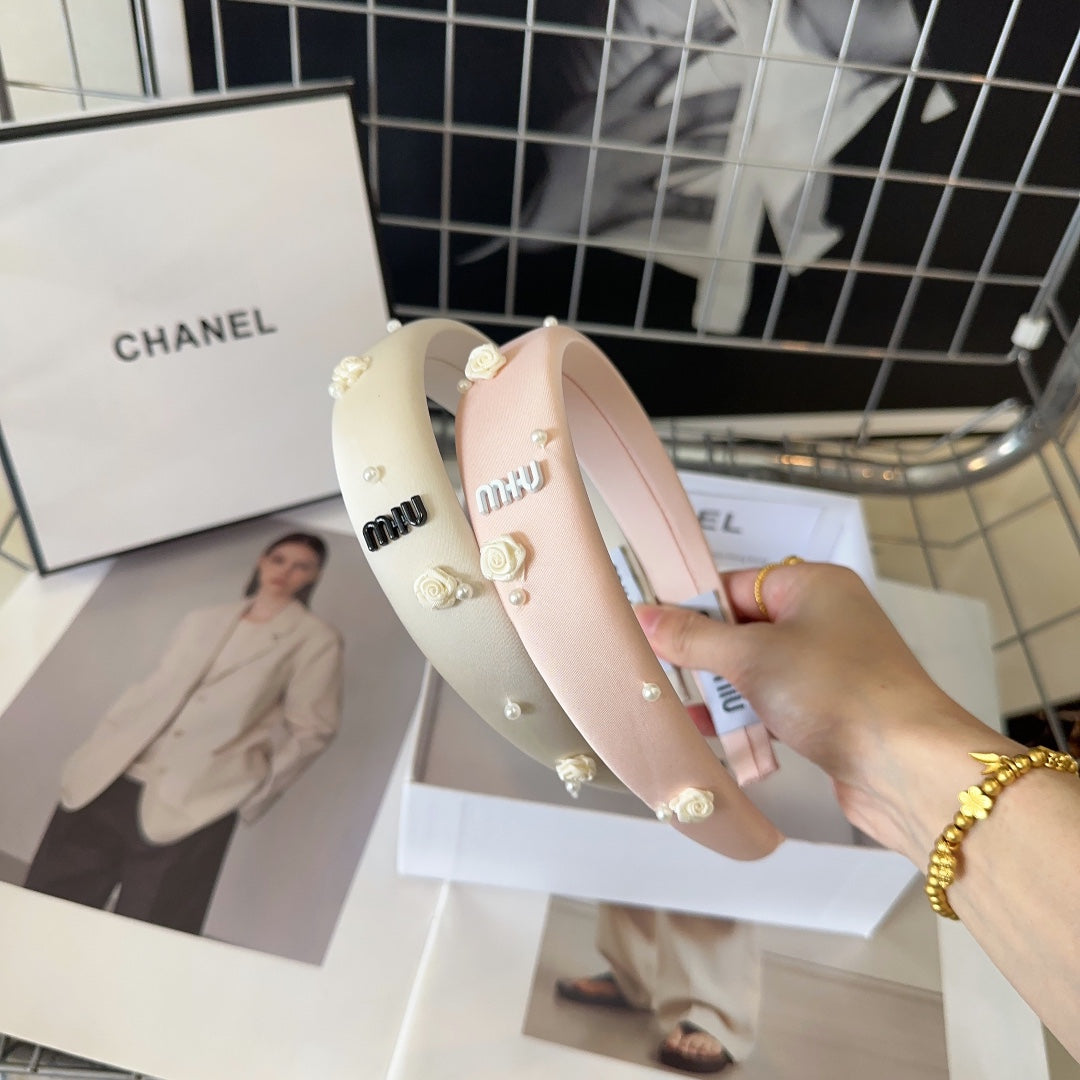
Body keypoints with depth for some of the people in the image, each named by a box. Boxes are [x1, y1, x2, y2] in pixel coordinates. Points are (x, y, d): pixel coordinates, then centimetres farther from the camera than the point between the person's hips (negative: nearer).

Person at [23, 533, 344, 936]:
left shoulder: (315, 639, 2)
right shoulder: (201, 620, 19)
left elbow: (310, 729, -2)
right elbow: (150, 688, 20)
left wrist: (252, 796, -7)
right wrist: (98, 750, 9)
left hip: (195, 806, -5)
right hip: (109, 780, 5)